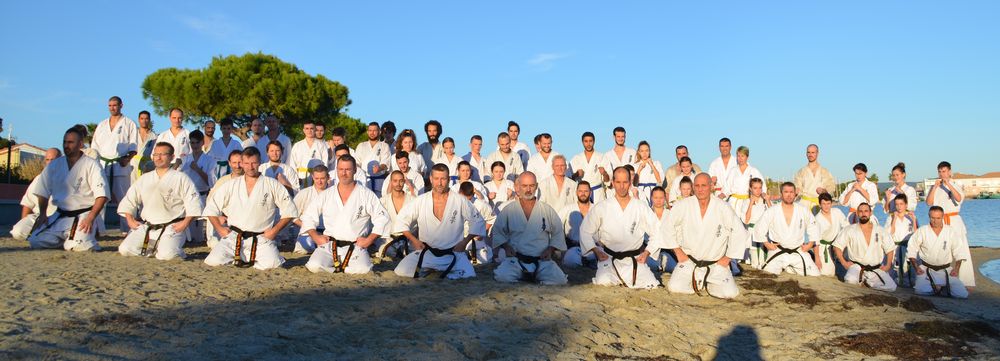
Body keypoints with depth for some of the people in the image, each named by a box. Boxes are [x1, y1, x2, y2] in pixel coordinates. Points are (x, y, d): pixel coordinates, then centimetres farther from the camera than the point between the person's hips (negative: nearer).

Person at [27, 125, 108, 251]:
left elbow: (102, 195, -12)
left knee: (77, 245, -26)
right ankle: (64, 238, 18)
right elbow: (43, 192, 15)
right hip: (60, 216, 5)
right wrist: (43, 214, 4)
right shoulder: (55, 164, 7)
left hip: (82, 216, -5)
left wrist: (90, 218, -19)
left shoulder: (91, 165, -8)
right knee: (35, 241, -7)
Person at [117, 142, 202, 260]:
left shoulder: (181, 179, 1)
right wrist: (130, 220, 6)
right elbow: (129, 200, 19)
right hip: (145, 227, 5)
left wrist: (185, 223, -12)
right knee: (125, 249, -12)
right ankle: (153, 249, 13)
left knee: (167, 254, -27)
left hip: (171, 228, -4)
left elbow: (194, 203, -4)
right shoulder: (144, 179, 16)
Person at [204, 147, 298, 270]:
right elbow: (211, 208, 15)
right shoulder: (231, 185, 9)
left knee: (272, 263, -26)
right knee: (214, 261, -20)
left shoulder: (272, 185, 2)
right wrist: (220, 228, 4)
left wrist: (274, 231, -2)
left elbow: (290, 211, 4)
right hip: (233, 237, 2)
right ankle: (237, 258, 11)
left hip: (261, 240, -1)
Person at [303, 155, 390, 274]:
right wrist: (315, 236, 2)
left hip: (355, 247, -1)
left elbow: (382, 218, 3)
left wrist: (369, 240, -5)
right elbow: (308, 216, 16)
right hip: (329, 245, 1)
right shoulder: (326, 195, 11)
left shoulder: (367, 195, 4)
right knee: (314, 266, -26)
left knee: (363, 269, -30)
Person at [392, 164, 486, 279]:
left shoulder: (460, 201, -5)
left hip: (453, 254, -1)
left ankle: (446, 271, 9)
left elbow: (478, 221, 4)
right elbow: (401, 220, 8)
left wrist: (465, 242, -3)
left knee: (468, 275, -24)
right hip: (426, 252, 1)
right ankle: (425, 270, 14)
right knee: (401, 271, -18)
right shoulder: (421, 201, -2)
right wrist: (414, 240, -1)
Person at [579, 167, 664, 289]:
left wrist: (646, 252, 0)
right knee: (604, 282, -28)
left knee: (650, 284, -17)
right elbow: (585, 231, 5)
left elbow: (656, 233, 10)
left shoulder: (642, 208, 3)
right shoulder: (601, 208, -1)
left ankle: (623, 278, 13)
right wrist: (596, 251, -4)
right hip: (609, 258, -1)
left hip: (634, 259, 2)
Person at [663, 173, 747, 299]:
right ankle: (696, 283, 12)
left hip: (716, 264, 0)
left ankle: (707, 284, 14)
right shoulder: (682, 206, -8)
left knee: (730, 292, -19)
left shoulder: (723, 208, -9)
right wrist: (678, 251, 1)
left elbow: (739, 233, -2)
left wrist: (727, 258, -2)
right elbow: (668, 226, 3)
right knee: (674, 287, -21)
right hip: (689, 261, 0)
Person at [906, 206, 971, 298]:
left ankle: (938, 287, 8)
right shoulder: (921, 231, -2)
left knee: (962, 294, -15)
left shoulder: (951, 232, 3)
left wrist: (956, 269, -5)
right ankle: (937, 287, 5)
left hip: (945, 269, 1)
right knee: (920, 290, -25)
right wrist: (916, 268, -7)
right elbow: (911, 251, 1)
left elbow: (959, 252, 7)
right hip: (926, 269, -1)